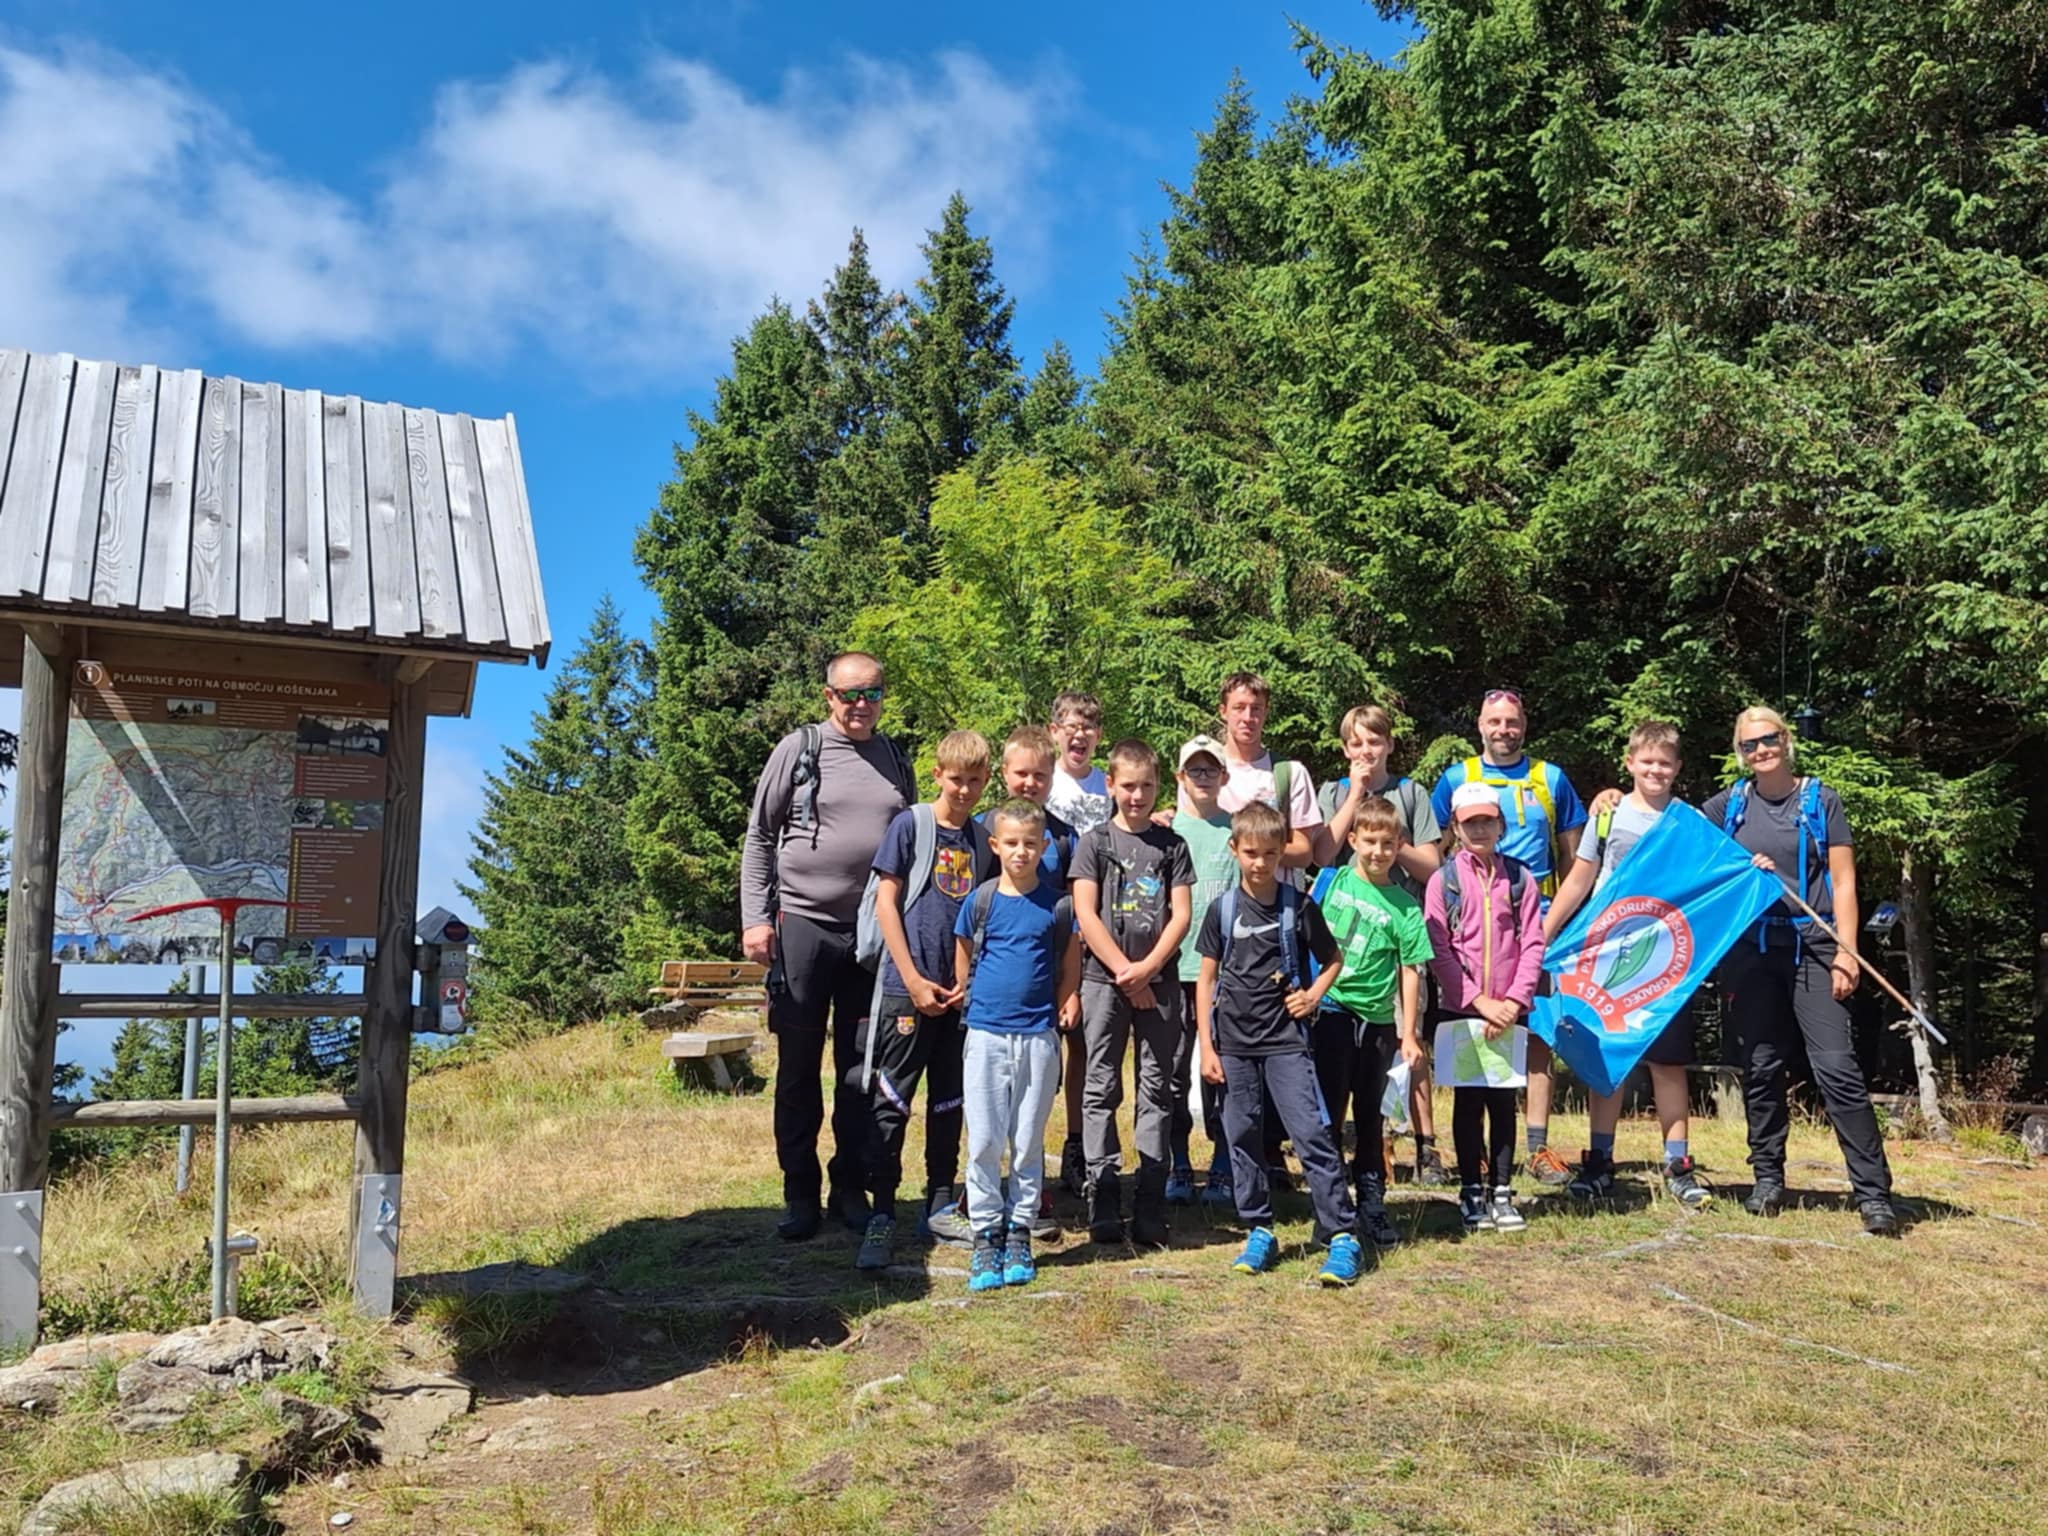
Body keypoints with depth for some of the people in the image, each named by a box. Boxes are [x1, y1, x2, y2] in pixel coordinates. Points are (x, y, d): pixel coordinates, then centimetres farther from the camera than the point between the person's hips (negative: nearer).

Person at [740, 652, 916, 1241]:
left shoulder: (896, 759, 11)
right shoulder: (798, 749, 0)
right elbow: (759, 838, 1)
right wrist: (755, 918, -8)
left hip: (875, 934, 3)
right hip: (803, 926, -3)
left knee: (861, 1070, 9)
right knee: (798, 1070, 4)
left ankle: (850, 1188, 20)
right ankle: (800, 1195, 13)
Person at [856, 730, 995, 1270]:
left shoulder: (983, 839, 9)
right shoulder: (910, 826, -3)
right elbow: (886, 902, -6)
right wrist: (914, 980, -10)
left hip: (961, 991, 5)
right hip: (907, 987, -5)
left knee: (950, 1100, 13)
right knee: (890, 1101, -4)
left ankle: (941, 1203, 24)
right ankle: (882, 1216, 0)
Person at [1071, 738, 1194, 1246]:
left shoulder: (1171, 845, 8)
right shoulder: (1095, 843, 4)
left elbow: (1181, 914, 2)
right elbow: (1085, 914, -3)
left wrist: (1148, 967, -11)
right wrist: (1125, 971, -10)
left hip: (1159, 981, 2)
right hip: (1104, 980, -1)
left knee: (1157, 1089, 3)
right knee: (1101, 1089, 0)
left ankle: (1151, 1204, 7)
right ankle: (1103, 1200, 5)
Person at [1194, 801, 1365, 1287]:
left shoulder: (1299, 907, -1)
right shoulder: (1222, 909, 2)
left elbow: (1332, 960, 12)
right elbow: (1206, 979, 6)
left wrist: (1314, 993, -8)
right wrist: (1206, 1046, 2)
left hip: (1285, 1040, -2)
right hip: (1234, 1042, 2)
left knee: (1311, 1133, -9)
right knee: (1242, 1137, 7)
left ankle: (1343, 1236, -3)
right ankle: (1259, 1233, 20)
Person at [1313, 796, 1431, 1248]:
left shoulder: (1404, 908, -1)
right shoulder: (1334, 881, 1)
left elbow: (1410, 972, 1)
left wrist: (1409, 1034, -1)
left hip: (1378, 1020, 1)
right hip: (1333, 1011, -1)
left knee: (1371, 1116, 11)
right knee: (1329, 1113, -1)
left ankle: (1372, 1206, 21)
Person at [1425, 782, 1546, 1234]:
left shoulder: (1519, 878, 5)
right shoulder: (1443, 880, 0)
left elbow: (1533, 944, 1)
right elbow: (1438, 952, -5)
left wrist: (1514, 999, -10)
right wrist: (1479, 1000, -12)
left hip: (1508, 1011, 1)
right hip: (1461, 1009, -1)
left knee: (1504, 1099, 6)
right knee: (1468, 1099, 4)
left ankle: (1502, 1192, 15)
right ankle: (1472, 1192, 13)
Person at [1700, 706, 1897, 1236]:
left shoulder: (1821, 801, 3)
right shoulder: (1729, 804, 9)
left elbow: (1843, 882, 0)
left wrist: (1845, 952, -9)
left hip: (1811, 949, -2)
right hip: (1750, 951, 3)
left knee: (1837, 1068, -10)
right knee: (1760, 1068, 7)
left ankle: (1873, 1192, -6)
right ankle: (1768, 1178, 20)